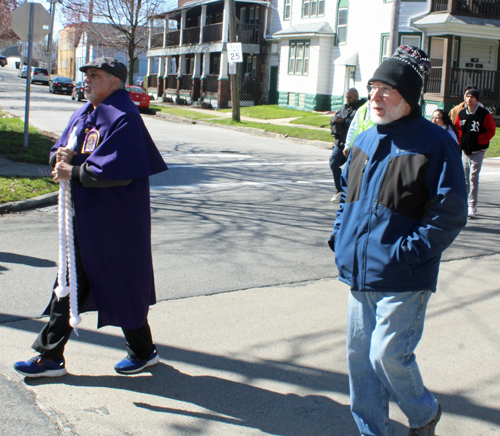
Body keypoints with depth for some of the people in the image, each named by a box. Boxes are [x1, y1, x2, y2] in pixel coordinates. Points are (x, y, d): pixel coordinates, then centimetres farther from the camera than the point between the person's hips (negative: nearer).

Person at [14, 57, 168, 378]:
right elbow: (61, 150, 20)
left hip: (114, 222, -9)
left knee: (121, 288, 4)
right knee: (68, 285, 12)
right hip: (83, 216, 9)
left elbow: (115, 171, -24)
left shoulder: (124, 118, -16)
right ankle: (50, 357, 21)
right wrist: (62, 156, -4)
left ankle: (144, 352, 24)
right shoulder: (83, 114, 12)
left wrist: (73, 173, -16)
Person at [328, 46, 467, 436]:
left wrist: (407, 252, -17)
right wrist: (341, 236, 10)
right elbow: (348, 193, 24)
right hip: (360, 272, 7)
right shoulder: (366, 141, 11)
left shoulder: (435, 143, -11)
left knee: (388, 356, -6)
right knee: (360, 355, 11)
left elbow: (449, 214, -14)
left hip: (403, 280, -7)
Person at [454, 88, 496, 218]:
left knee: (473, 177, -11)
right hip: (465, 149, 5)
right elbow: (457, 128, 18)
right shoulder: (462, 114, 5)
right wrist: (461, 141, 5)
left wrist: (479, 140, -12)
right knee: (465, 177, 11)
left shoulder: (484, 114, -9)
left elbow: (491, 130, -6)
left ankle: (472, 206, -9)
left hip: (478, 150, -5)